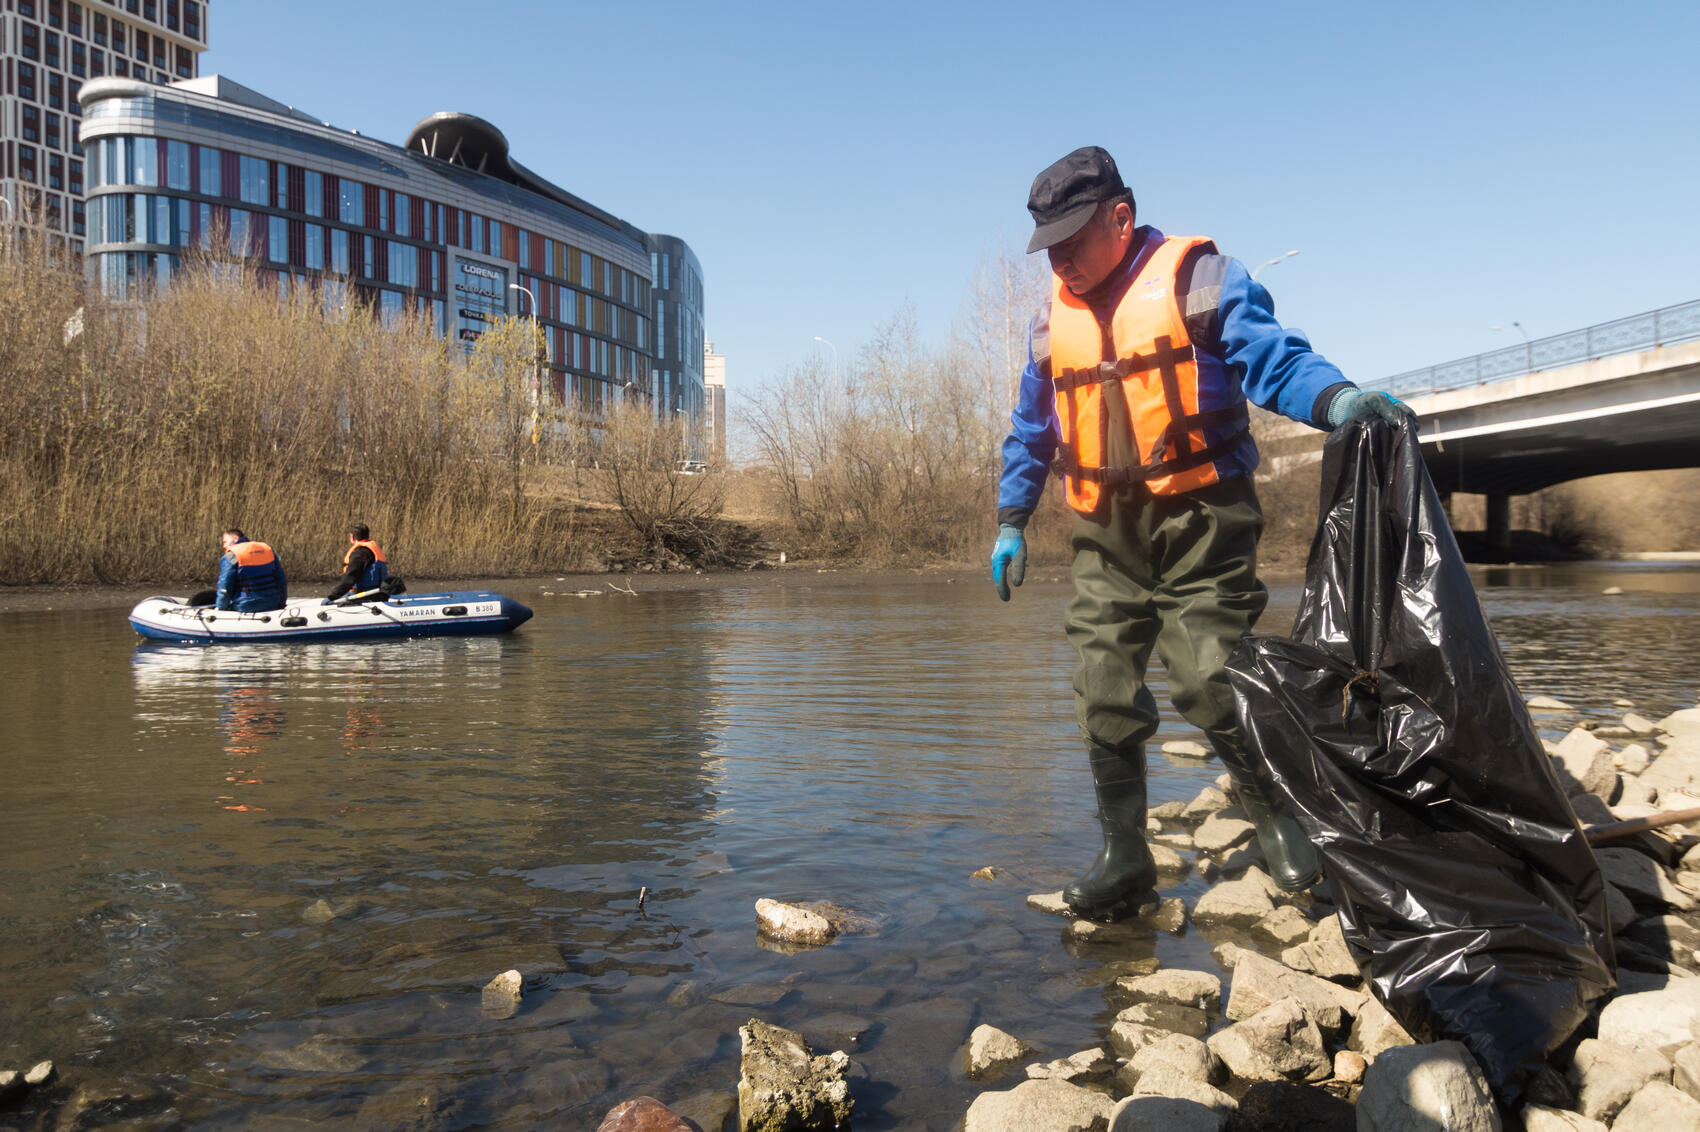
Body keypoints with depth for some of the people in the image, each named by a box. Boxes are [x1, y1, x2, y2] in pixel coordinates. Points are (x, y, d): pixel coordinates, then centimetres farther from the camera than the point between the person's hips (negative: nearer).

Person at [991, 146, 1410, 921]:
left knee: (1210, 683, -10)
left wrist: (1340, 399, -33)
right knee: (1104, 697, 2)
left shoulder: (1198, 277, -3)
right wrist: (1011, 522, 18)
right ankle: (1124, 856, 16)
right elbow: (1031, 429, 21)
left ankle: (1278, 820, 16)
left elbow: (1275, 359, -13)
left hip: (1199, 521, -5)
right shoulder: (1053, 317, 13)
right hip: (1107, 535, 5)